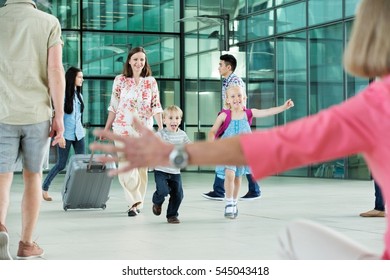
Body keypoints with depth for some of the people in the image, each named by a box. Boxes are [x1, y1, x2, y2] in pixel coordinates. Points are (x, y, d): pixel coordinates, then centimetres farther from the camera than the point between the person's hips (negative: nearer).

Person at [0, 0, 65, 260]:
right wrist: (59, 117, -5)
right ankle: (26, 243, 17)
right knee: (33, 176, 13)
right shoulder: (49, 22, -1)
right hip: (37, 113, 0)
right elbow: (55, 70, -9)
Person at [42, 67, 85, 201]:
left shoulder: (79, 95, 11)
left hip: (78, 134, 6)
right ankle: (44, 188, 16)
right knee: (61, 165, 0)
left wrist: (82, 129, 16)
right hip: (66, 134, -6)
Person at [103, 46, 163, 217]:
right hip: (123, 128, -1)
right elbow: (113, 106, 8)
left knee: (141, 167, 5)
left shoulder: (151, 81, 5)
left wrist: (161, 128, -4)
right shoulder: (120, 80, 4)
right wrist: (107, 128, 8)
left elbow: (156, 106, 4)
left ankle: (136, 203, 15)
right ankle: (135, 202, -8)